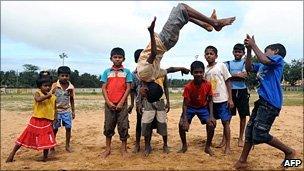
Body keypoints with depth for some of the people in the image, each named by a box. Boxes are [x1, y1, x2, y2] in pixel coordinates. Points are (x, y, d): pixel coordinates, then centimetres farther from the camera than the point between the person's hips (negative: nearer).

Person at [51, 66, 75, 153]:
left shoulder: (71, 87, -2)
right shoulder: (55, 86, -9)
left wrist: (73, 111, 8)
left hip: (67, 110, 3)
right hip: (56, 110, -2)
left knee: (68, 127, 4)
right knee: (54, 129, 4)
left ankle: (67, 145, 21)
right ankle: (52, 147, 18)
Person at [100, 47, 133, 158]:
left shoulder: (126, 72, 2)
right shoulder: (107, 72, 6)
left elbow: (128, 88, -2)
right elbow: (103, 88, 3)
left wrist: (121, 102, -10)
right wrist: (108, 102, -8)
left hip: (122, 104, -1)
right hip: (109, 104, 2)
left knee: (123, 127, 3)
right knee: (108, 126, 9)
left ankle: (123, 149, 17)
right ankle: (108, 149, 23)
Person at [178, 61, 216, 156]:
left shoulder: (208, 84, -21)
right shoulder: (188, 87, -27)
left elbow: (210, 101, -9)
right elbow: (185, 104, -22)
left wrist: (211, 116, -19)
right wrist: (185, 120, -31)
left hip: (203, 107, 1)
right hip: (190, 107, -1)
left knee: (211, 124, -17)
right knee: (181, 124, -18)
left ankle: (208, 147, 5)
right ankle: (184, 146, 7)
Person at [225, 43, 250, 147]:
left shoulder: (245, 63, 8)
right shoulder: (228, 63, 12)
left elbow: (244, 75, -10)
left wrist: (232, 75, -8)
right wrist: (237, 75, -11)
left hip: (242, 91, 0)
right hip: (231, 91, 1)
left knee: (243, 115, 4)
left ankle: (241, 138, 16)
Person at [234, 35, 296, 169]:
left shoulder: (278, 59, -1)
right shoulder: (262, 66, 21)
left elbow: (264, 60, -20)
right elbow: (249, 68, 16)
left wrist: (253, 45, -10)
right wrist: (249, 50, 8)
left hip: (271, 102, -9)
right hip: (262, 101, 9)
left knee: (259, 135, -10)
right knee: (249, 131, 9)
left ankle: (289, 152, 11)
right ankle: (242, 161, 19)